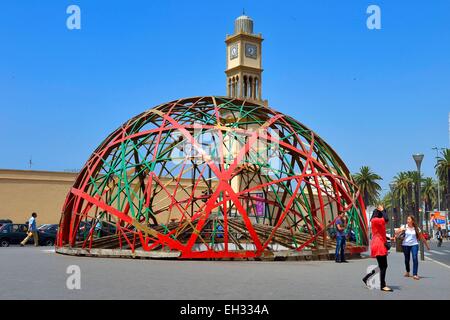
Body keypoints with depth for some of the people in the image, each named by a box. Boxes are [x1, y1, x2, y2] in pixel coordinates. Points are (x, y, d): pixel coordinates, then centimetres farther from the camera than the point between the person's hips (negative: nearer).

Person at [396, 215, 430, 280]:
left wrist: (427, 245, 15)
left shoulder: (416, 229, 4)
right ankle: (407, 271, 35)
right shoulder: (404, 227, 2)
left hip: (414, 245, -1)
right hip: (405, 245, 1)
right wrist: (400, 230, -25)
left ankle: (415, 274, -15)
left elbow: (422, 238, 11)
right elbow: (396, 233, -4)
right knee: (407, 259, 9)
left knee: (415, 258, -16)